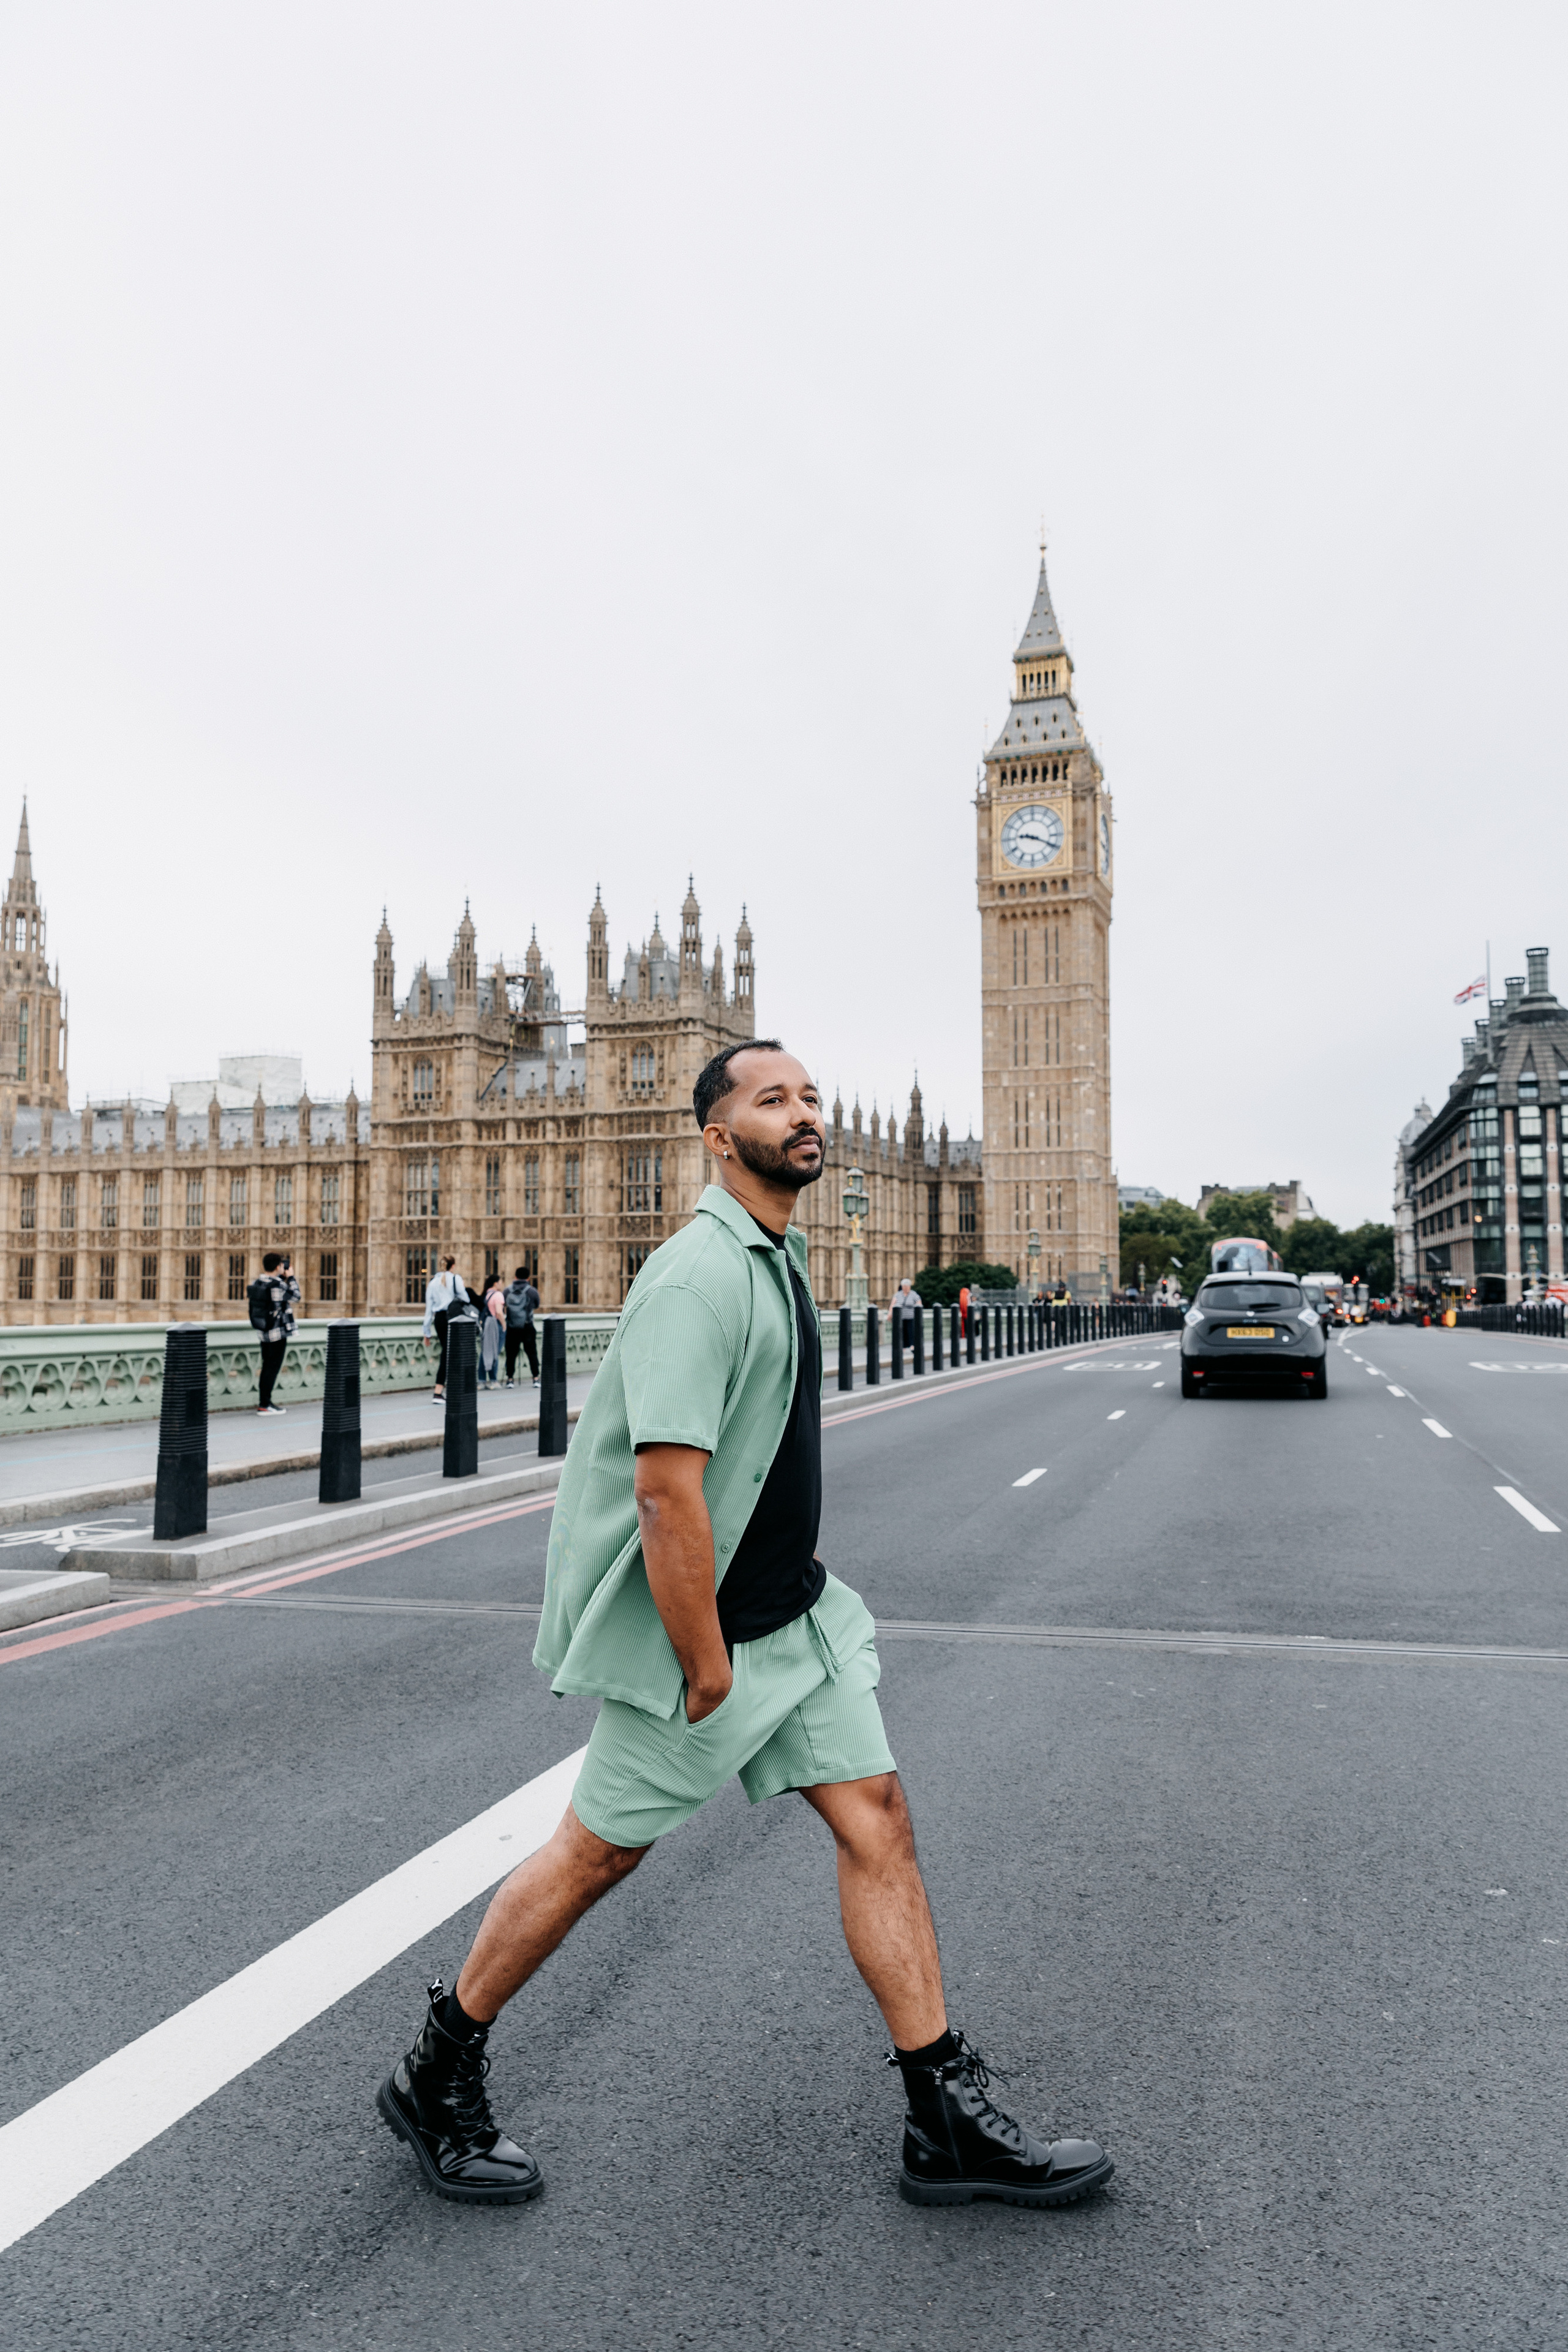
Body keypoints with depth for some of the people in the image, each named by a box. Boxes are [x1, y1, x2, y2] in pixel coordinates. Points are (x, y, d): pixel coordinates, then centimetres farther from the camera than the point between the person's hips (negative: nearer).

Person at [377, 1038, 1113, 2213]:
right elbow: (667, 1490, -28)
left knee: (877, 1817, 7)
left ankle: (949, 2124, 19)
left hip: (796, 1614, 9)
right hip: (707, 1631, -9)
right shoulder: (700, 1276, -23)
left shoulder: (779, 1255, 10)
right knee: (600, 1851, 6)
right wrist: (708, 1668, -21)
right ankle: (437, 2078, 29)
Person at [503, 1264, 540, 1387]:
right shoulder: (532, 1291, -5)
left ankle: (509, 1379, 6)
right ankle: (536, 1378, 5)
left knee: (511, 1354, 7)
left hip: (512, 1328, 1)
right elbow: (537, 1304, 10)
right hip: (527, 1327, -1)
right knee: (532, 1353, 7)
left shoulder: (508, 1290, -2)